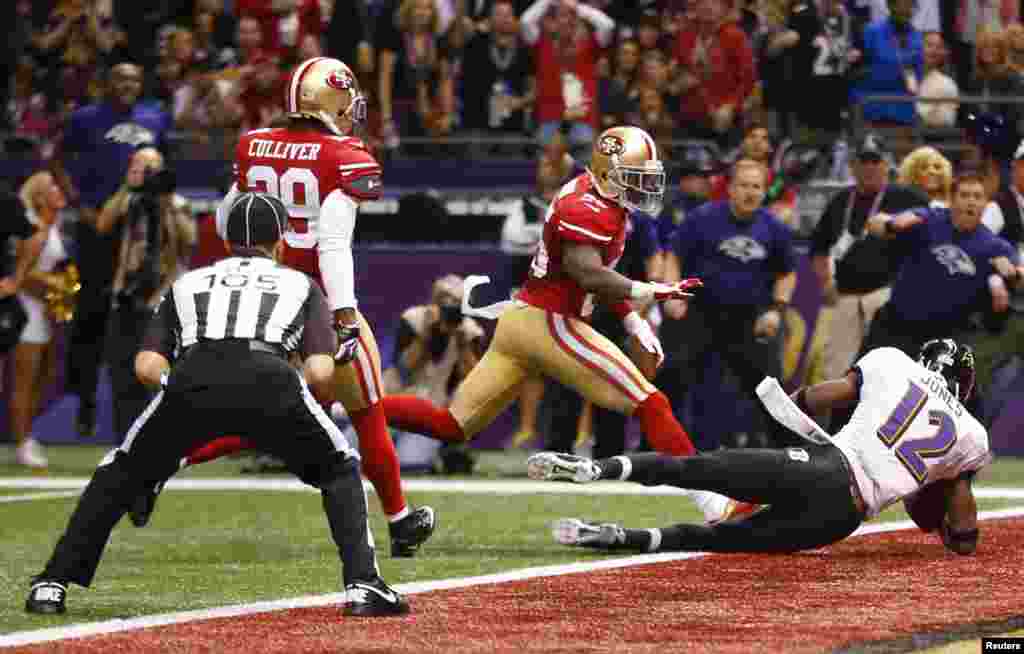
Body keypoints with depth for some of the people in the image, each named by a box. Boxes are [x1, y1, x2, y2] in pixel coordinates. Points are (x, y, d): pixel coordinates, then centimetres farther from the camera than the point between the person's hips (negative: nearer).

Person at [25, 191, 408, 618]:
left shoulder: (188, 283, 34)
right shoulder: (301, 284, 31)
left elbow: (146, 366, 21)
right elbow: (320, 373, 15)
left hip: (191, 376, 1)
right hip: (270, 378, -1)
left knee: (120, 473, 23)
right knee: (340, 470, 23)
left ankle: (52, 585, 14)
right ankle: (363, 585, 6)